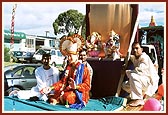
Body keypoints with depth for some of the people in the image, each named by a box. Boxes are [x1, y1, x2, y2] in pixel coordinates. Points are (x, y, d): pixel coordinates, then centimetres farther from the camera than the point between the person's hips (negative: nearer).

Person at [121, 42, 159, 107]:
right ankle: (142, 94, 10)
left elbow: (139, 70, -32)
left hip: (151, 82, -9)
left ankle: (139, 99, -27)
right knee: (124, 85, 3)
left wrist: (127, 72, -17)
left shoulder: (144, 58, -18)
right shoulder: (134, 58, 8)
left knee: (133, 76, -33)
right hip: (143, 82, 9)